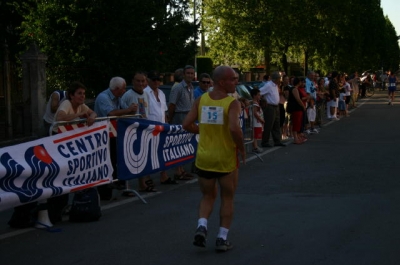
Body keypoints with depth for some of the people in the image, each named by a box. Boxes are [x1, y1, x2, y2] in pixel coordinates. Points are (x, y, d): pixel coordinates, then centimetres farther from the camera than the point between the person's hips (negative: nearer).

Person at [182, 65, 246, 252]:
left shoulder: (201, 100, 0)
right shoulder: (232, 103, -15)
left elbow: (187, 125, -2)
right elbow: (234, 128, -29)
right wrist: (241, 148, -14)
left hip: (204, 157, 4)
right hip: (226, 159, -4)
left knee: (208, 196, 21)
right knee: (227, 198, 14)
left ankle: (201, 227, -2)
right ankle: (222, 239, 13)